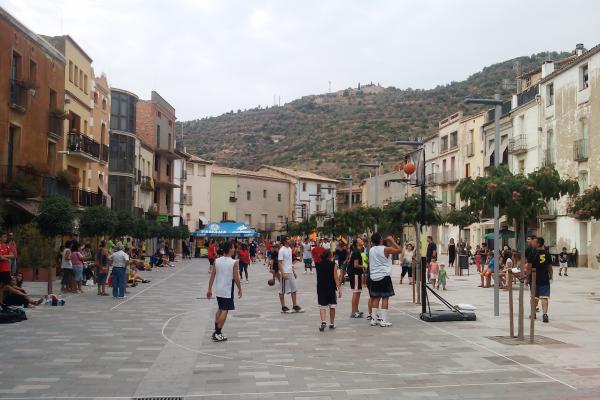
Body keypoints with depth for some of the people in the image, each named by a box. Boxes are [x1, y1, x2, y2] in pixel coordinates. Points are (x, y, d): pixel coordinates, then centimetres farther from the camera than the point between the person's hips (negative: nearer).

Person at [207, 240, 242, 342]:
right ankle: (218, 334, 4)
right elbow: (236, 278, -12)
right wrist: (240, 290, 1)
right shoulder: (234, 262, -14)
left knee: (220, 309, 21)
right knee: (225, 311, 3)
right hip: (227, 291, -5)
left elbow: (212, 276, 2)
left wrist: (209, 289, 9)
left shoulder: (217, 261, 0)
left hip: (218, 290, 5)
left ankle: (216, 331, 24)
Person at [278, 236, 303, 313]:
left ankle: (295, 306, 15)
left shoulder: (289, 249, 11)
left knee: (294, 289, 9)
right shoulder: (282, 250, -14)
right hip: (285, 273, -8)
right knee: (283, 291, 2)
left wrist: (293, 271, 17)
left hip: (290, 272, 8)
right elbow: (280, 263, -16)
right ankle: (283, 307, 10)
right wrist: (282, 274, -22)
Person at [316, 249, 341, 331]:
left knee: (322, 306, 3)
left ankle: (323, 321, -18)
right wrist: (339, 288, -9)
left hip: (320, 287, 2)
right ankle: (332, 323, 18)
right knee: (332, 306, 11)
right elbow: (336, 277, -11)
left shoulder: (318, 265, 2)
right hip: (331, 287, -2)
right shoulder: (333, 264, -7)